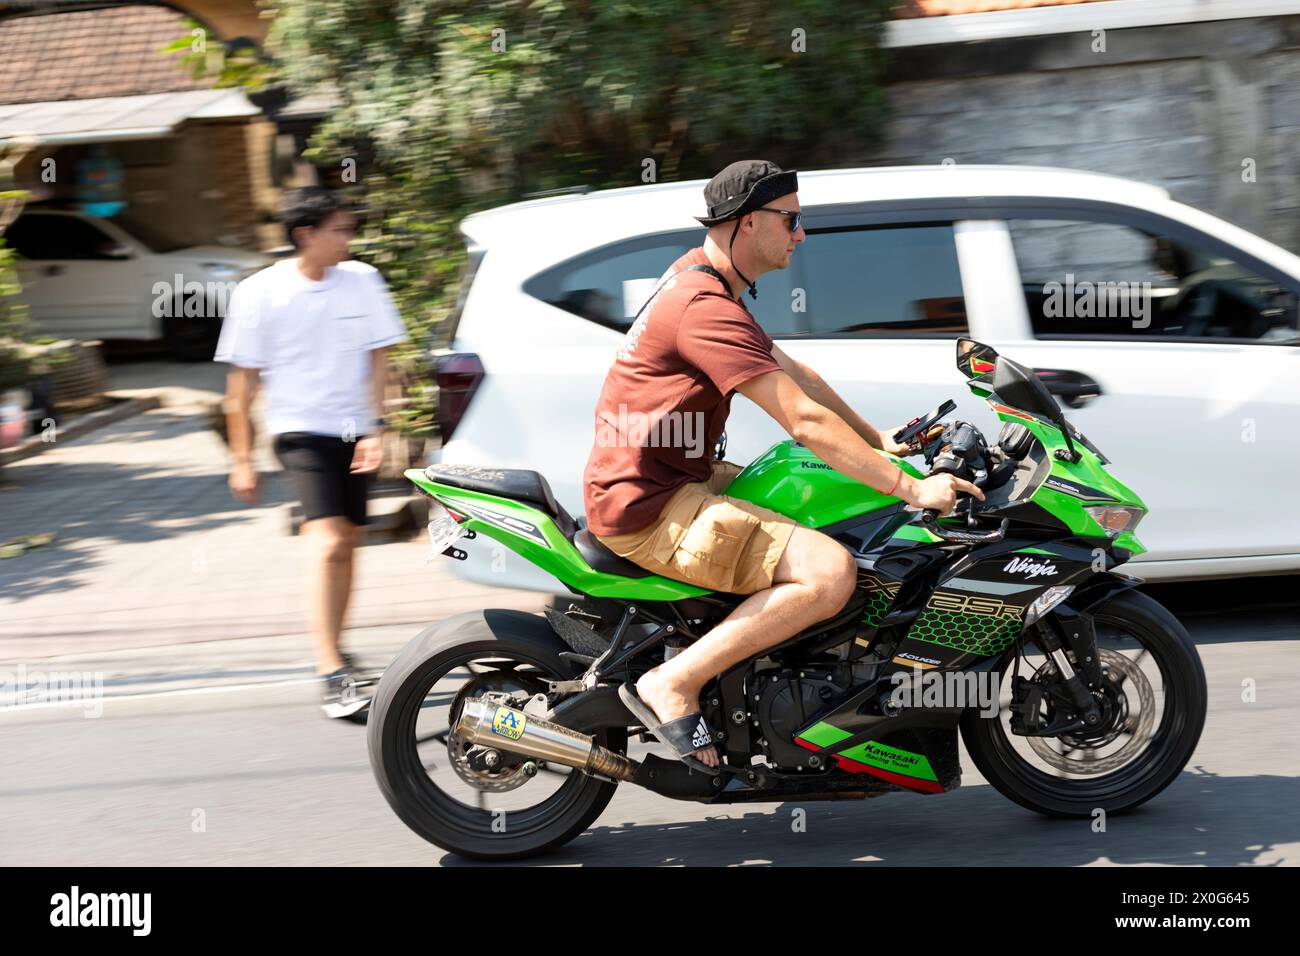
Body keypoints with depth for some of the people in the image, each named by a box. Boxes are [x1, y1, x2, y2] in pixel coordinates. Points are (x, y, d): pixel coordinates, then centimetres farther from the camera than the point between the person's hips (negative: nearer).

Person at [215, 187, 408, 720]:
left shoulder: (361, 281, 0)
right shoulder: (261, 293, -7)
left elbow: (377, 359, 6)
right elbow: (241, 381, -2)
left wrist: (375, 430, -4)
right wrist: (242, 460, -2)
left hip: (353, 433, 4)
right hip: (300, 431, -4)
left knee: (348, 544, 11)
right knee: (327, 543, -19)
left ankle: (335, 655, 29)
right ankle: (332, 678, -23)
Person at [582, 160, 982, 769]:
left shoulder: (699, 272, 13)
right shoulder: (708, 308, -21)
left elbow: (792, 371, 20)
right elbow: (806, 422, -24)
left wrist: (878, 440, 18)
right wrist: (913, 490, -19)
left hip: (663, 478, 11)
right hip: (647, 509, -11)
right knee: (831, 573, -21)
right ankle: (673, 685, -14)